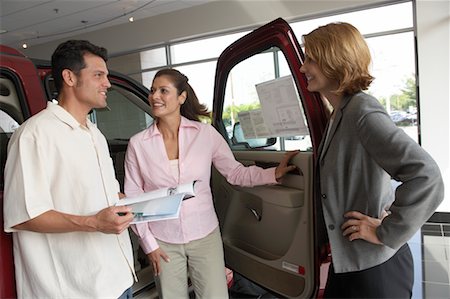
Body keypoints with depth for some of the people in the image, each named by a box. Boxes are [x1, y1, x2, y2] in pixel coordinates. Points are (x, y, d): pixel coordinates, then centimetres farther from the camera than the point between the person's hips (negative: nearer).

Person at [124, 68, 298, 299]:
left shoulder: (206, 134, -7)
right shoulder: (137, 144, -6)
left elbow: (235, 173, -1)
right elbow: (132, 197, 0)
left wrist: (275, 173, -13)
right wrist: (147, 242, -1)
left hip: (204, 235, 0)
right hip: (163, 241, 1)